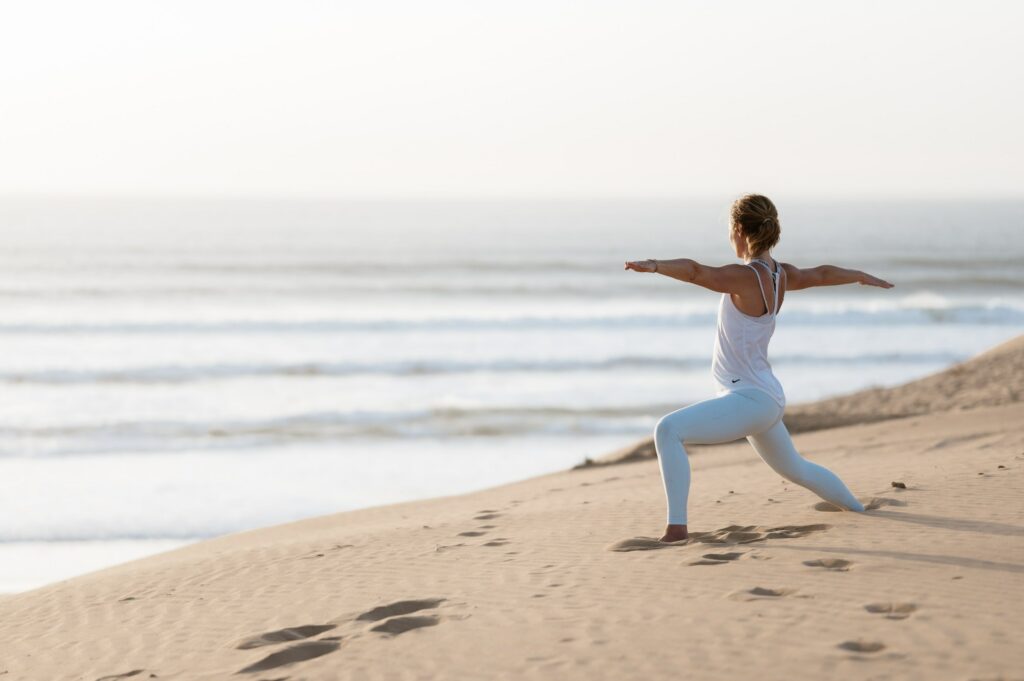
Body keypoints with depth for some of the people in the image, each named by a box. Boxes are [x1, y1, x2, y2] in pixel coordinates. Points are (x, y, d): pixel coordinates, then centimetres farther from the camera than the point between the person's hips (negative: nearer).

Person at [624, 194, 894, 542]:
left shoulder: (745, 277, -21)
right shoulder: (780, 275, 4)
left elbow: (695, 271, -39)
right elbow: (821, 274, 24)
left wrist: (653, 265, -54)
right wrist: (861, 277, 42)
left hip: (750, 400, -10)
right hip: (766, 399, 10)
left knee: (668, 429, -22)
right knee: (793, 467, 34)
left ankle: (677, 525, -28)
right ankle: (856, 508, 57)